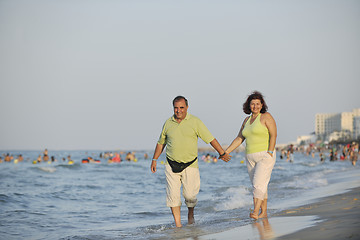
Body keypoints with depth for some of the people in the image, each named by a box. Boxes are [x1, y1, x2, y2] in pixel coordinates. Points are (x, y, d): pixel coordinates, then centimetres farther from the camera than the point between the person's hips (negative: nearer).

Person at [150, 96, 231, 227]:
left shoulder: (195, 122, -2)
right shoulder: (168, 123, 6)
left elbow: (211, 139, 1)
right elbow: (161, 143, 20)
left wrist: (222, 153, 2)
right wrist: (154, 159, 19)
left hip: (190, 165, -2)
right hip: (171, 165, 2)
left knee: (190, 195, -3)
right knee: (173, 195, -7)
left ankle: (191, 214, 28)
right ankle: (178, 224, -1)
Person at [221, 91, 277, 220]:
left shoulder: (266, 116, -4)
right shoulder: (247, 120, 15)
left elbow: (273, 135, -11)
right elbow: (239, 139, 18)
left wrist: (270, 153, -20)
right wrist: (226, 152, 13)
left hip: (265, 156, -7)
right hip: (251, 158, 7)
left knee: (259, 183, -17)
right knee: (259, 185, 8)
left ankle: (256, 211, -23)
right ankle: (264, 212, 15)